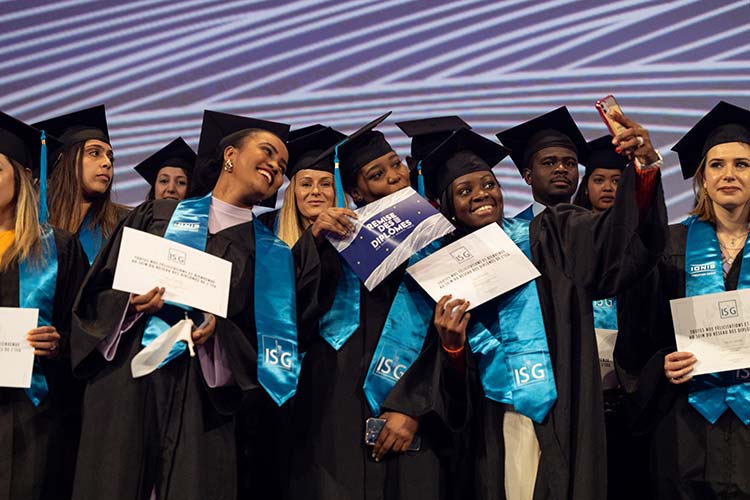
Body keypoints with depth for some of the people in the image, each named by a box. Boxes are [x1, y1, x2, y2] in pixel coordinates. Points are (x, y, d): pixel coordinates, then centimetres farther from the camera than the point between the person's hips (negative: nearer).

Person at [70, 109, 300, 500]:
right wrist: (136, 301, -12)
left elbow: (264, 342, 6)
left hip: (200, 397, 0)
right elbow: (97, 294, 8)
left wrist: (218, 331, -12)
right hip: (125, 385, 0)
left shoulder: (270, 253, 10)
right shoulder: (157, 216, 11)